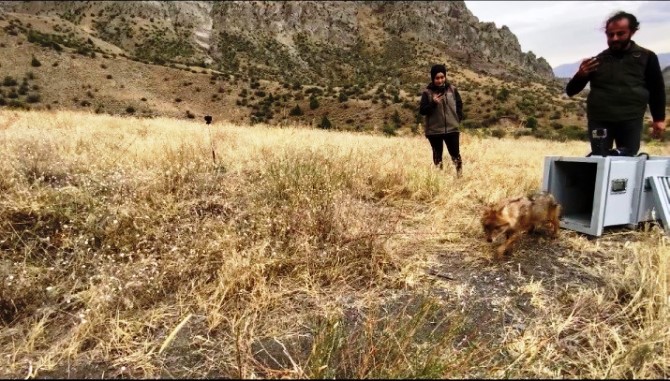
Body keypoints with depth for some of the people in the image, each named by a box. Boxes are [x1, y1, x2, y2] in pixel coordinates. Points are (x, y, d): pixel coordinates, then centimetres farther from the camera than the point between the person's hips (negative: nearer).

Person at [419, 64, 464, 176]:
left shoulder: (452, 89, 3)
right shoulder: (427, 92, -6)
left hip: (452, 128, 1)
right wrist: (433, 103, -22)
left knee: (455, 154, 4)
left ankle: (460, 174, 21)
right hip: (434, 130, -1)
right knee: (437, 155, 10)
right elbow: (422, 111, -9)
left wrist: (458, 118, 3)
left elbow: (459, 104, 15)